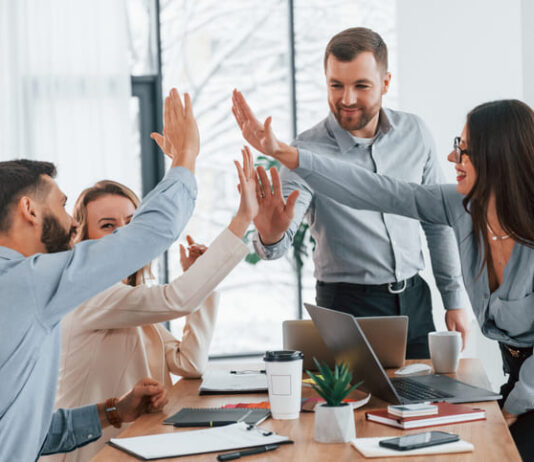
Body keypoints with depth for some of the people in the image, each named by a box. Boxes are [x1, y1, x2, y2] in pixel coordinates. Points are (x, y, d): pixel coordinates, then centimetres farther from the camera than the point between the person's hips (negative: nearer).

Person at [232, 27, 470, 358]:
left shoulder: (413, 133, 0)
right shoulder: (308, 152, -13)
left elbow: (438, 222, 10)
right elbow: (280, 243, -23)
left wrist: (455, 300, 10)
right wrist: (270, 236, -47)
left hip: (414, 301, 4)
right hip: (348, 306, -4)